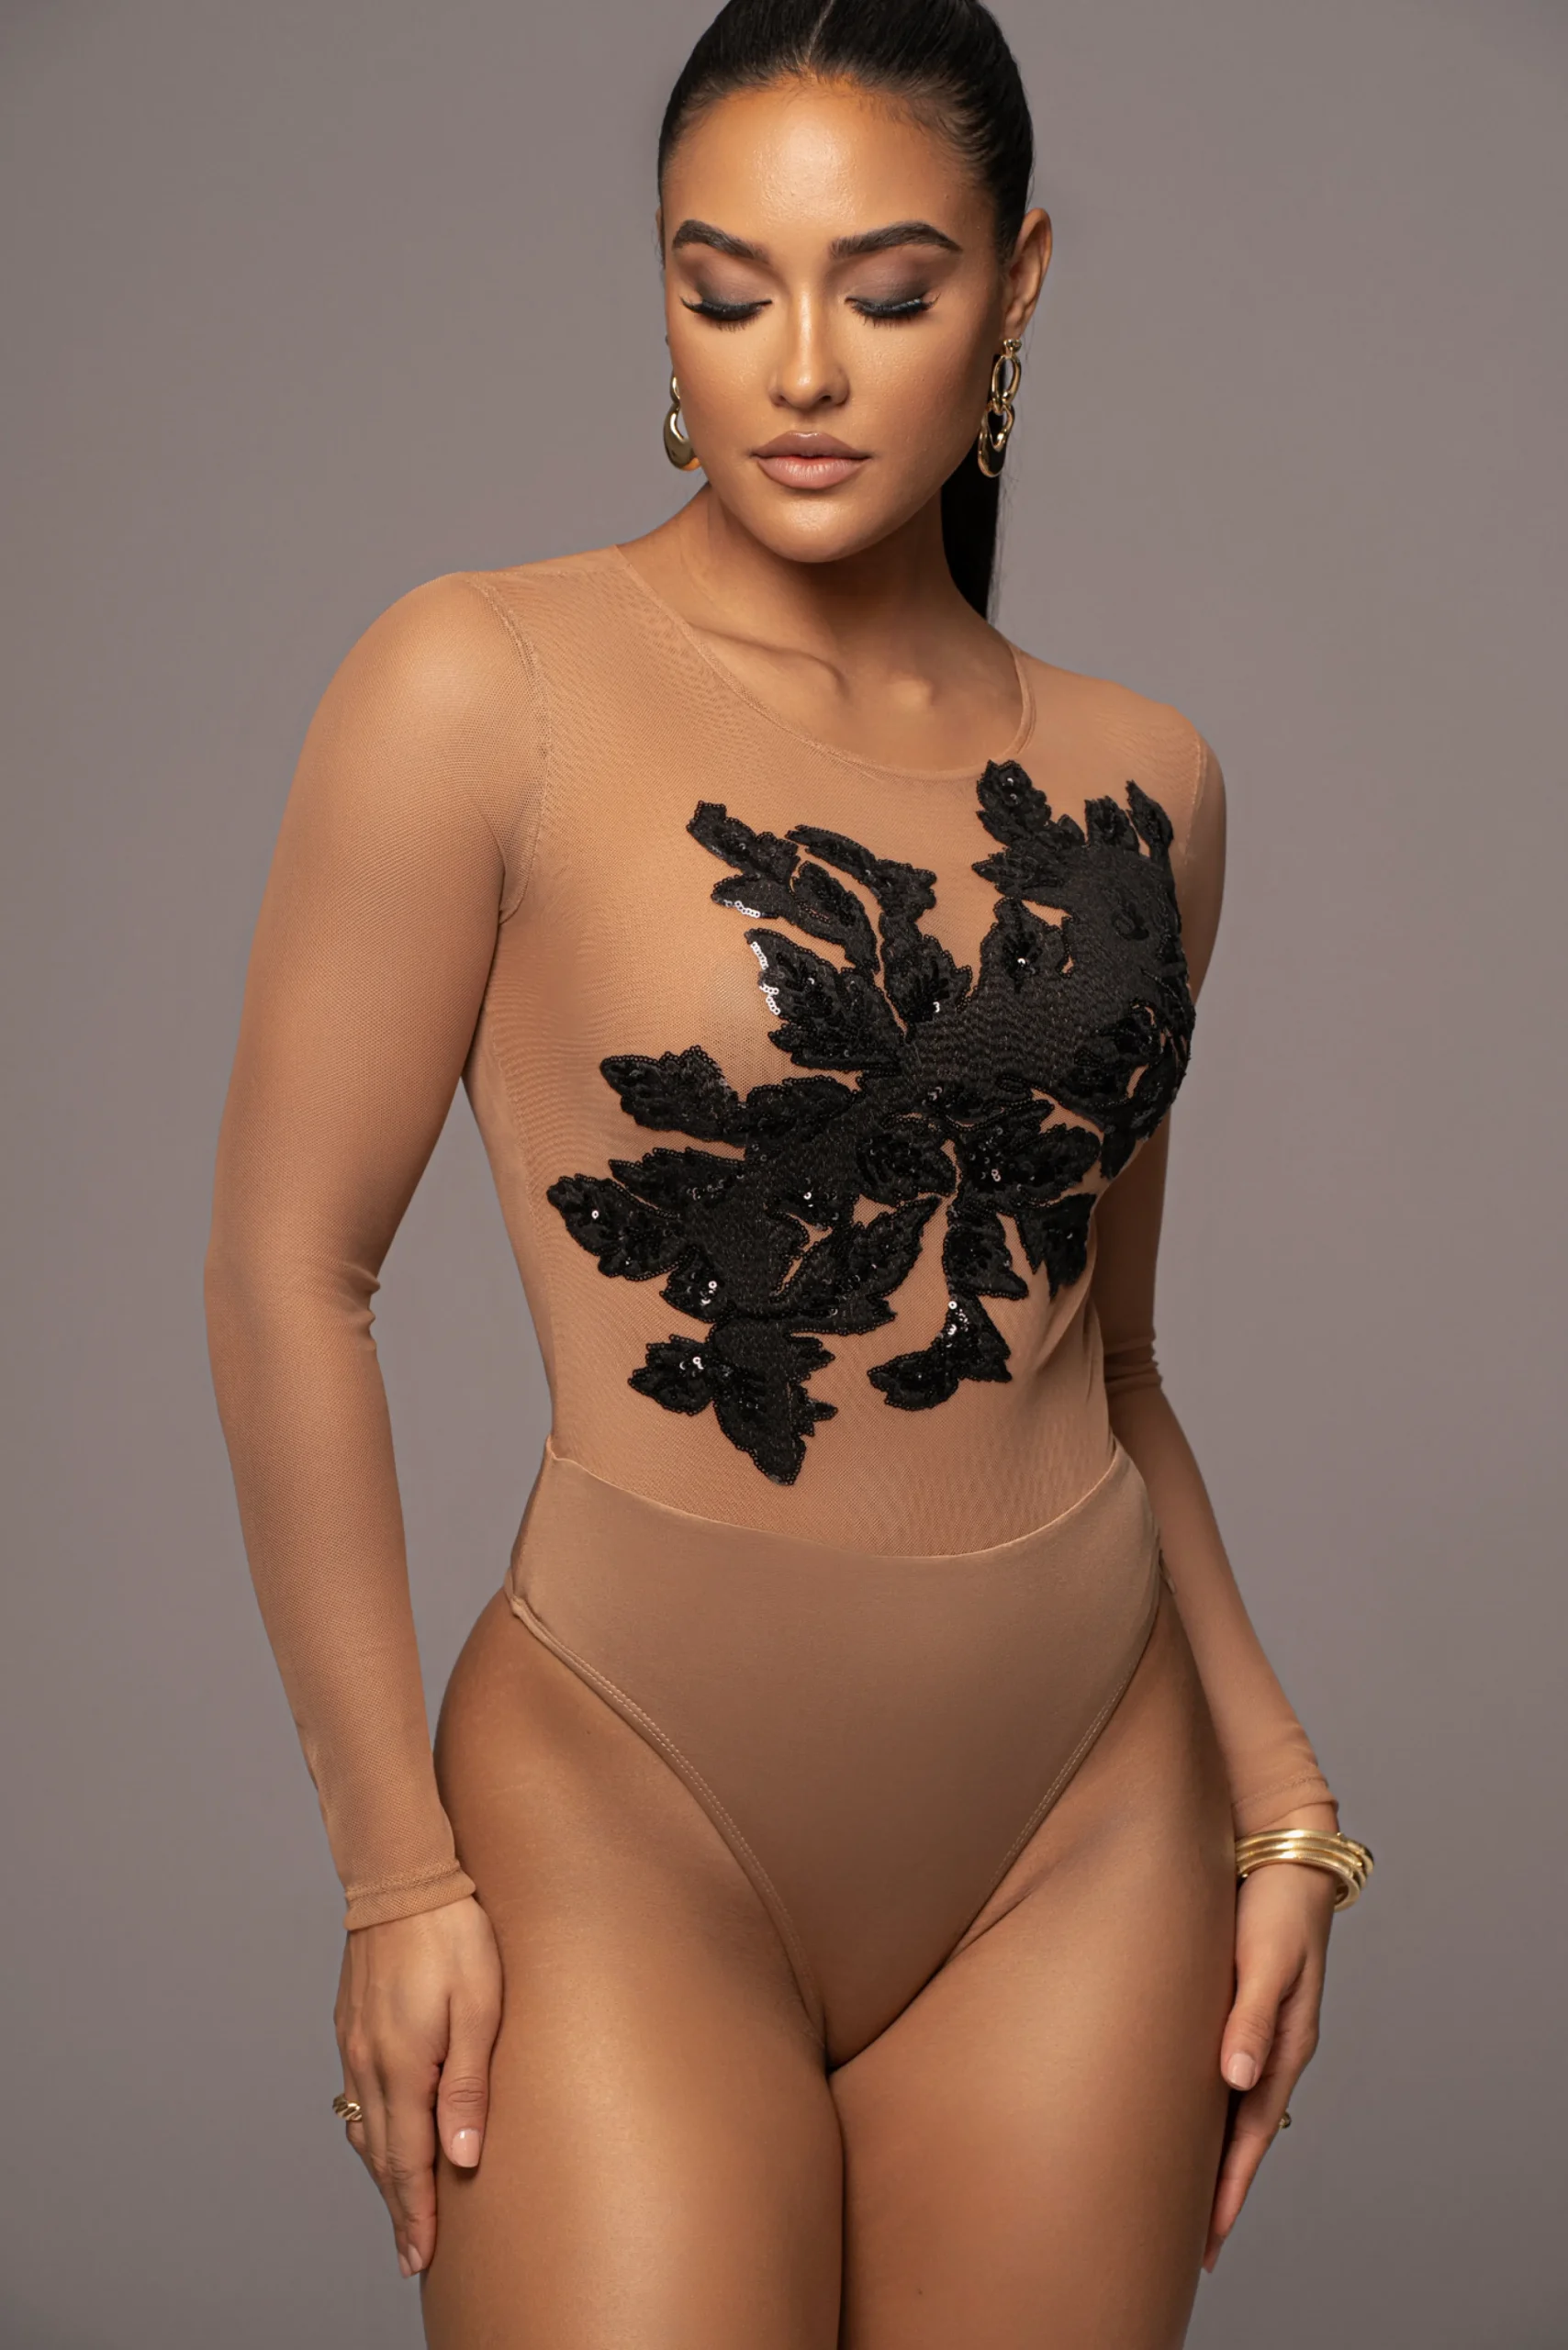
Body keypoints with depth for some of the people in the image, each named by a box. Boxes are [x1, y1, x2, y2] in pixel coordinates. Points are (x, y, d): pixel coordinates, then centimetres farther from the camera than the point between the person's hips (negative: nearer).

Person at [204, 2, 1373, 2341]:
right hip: (631, 1821, -4)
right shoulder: (486, 689, -8)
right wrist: (399, 1869, -8)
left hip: (1090, 1832, 4)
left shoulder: (1138, 781, 5)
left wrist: (1282, 1794, 7)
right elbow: (290, 1273, -8)